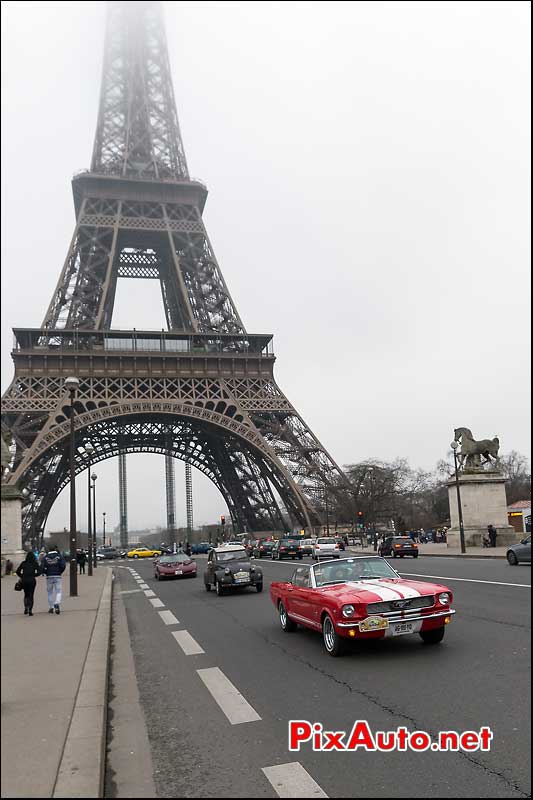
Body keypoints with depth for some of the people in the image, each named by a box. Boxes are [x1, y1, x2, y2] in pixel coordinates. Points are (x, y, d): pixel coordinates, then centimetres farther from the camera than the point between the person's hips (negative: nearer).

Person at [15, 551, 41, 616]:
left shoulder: (23, 563, 5)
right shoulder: (35, 563, 0)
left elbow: (18, 571, 3)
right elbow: (39, 572, -7)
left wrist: (22, 576, 14)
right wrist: (33, 575, 8)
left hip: (24, 581, 2)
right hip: (32, 581, -2)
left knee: (26, 595, 17)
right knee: (31, 595, 5)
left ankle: (26, 607, -4)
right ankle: (30, 610, -4)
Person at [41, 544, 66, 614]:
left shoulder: (45, 557, 1)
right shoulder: (59, 556, -2)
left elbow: (42, 567, -5)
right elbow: (63, 566, -10)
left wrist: (45, 572, 13)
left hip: (49, 577, 1)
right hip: (57, 576, -1)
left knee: (50, 592, 14)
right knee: (58, 591, 3)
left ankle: (51, 607, 17)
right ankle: (57, 604, -21)